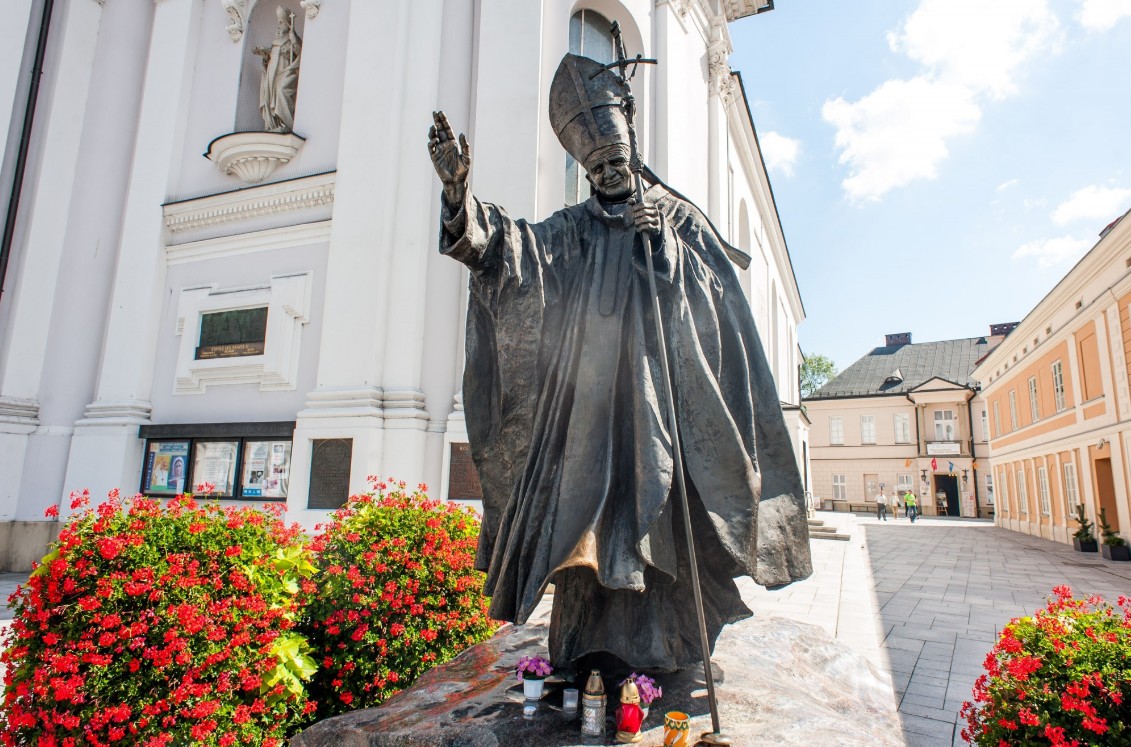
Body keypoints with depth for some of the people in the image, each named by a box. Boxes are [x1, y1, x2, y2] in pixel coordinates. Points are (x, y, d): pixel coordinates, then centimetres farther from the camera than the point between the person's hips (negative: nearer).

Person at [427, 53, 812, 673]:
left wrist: (662, 242, -11)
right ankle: (587, 644, 6)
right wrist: (459, 190, -19)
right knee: (584, 509, -3)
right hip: (589, 391, 2)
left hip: (657, 389, -1)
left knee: (654, 511, -5)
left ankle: (659, 645, 6)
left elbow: (710, 286, 4)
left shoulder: (676, 214, 15)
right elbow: (513, 249, -4)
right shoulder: (574, 228, 14)